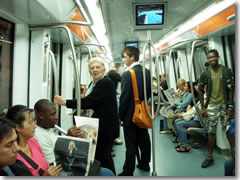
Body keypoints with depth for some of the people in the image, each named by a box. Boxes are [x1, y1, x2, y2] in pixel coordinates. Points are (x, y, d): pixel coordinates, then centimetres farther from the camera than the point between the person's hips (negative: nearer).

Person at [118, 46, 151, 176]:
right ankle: (145, 164, 38)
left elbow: (124, 98, -17)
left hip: (131, 115, -7)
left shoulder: (127, 74, -19)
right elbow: (149, 92, 8)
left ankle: (128, 172, 18)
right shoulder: (147, 72, 2)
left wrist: (121, 116, -7)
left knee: (131, 145, 4)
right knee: (144, 140, 20)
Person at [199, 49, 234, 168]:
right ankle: (210, 157, 17)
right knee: (211, 131, 5)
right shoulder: (205, 73, -1)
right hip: (211, 106, 0)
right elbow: (200, 90, 3)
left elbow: (230, 90, 0)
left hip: (224, 105, 0)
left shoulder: (226, 71, -1)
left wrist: (230, 106, -5)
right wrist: (203, 107, -1)